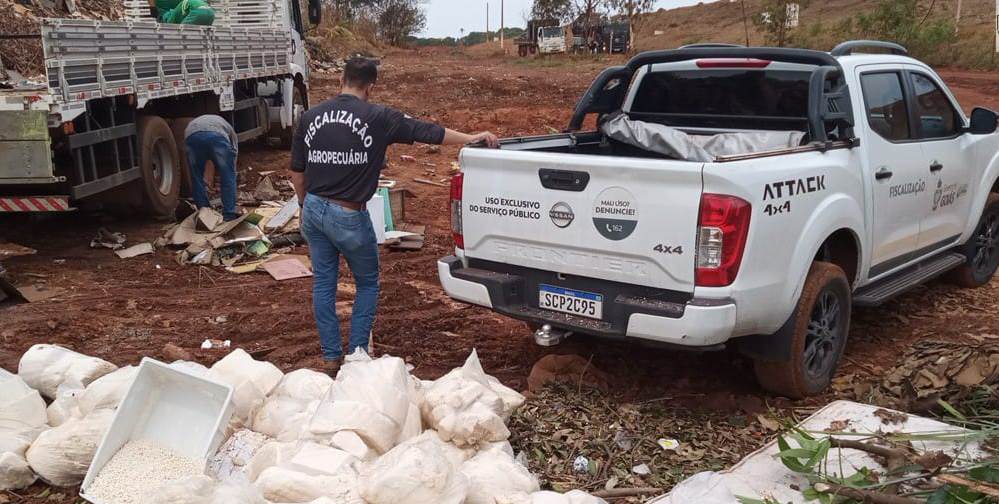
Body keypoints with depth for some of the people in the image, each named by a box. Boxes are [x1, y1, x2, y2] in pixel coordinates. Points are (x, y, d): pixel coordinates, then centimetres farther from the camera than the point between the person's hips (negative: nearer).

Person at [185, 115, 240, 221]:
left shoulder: (193, 122, 46)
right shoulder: (227, 126, 40)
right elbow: (234, 153, 37)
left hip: (191, 137, 2)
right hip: (217, 136, -2)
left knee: (196, 178, 20)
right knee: (228, 176, 14)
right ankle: (229, 214, 14)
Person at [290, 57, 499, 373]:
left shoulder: (311, 117, 5)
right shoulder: (376, 117, -9)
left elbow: (297, 172, 9)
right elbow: (427, 131, -4)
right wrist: (471, 138, 6)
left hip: (314, 209, 5)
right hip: (348, 216, -5)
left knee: (323, 284, 14)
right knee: (367, 284, 15)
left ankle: (331, 358, 19)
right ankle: (357, 354, 14)